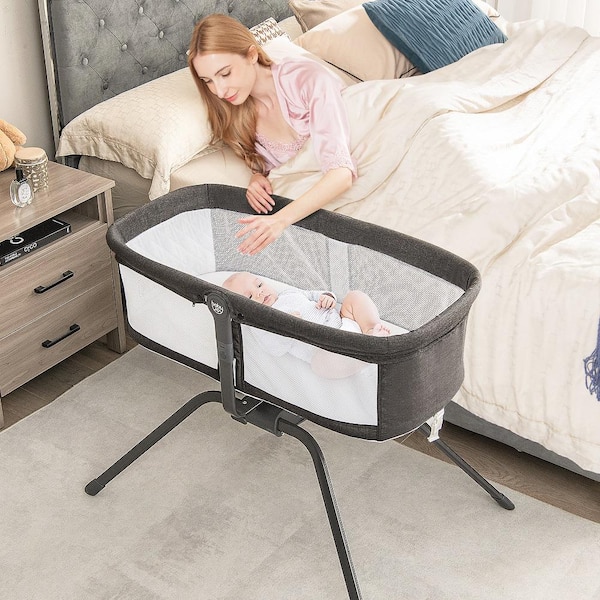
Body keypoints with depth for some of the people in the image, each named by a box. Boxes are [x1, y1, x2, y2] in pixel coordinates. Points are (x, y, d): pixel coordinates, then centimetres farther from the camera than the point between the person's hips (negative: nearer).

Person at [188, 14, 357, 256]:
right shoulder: (233, 109, -9)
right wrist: (257, 177, -15)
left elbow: (341, 172, -34)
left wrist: (282, 219, -47)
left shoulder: (308, 79, -25)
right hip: (303, 194, 5)